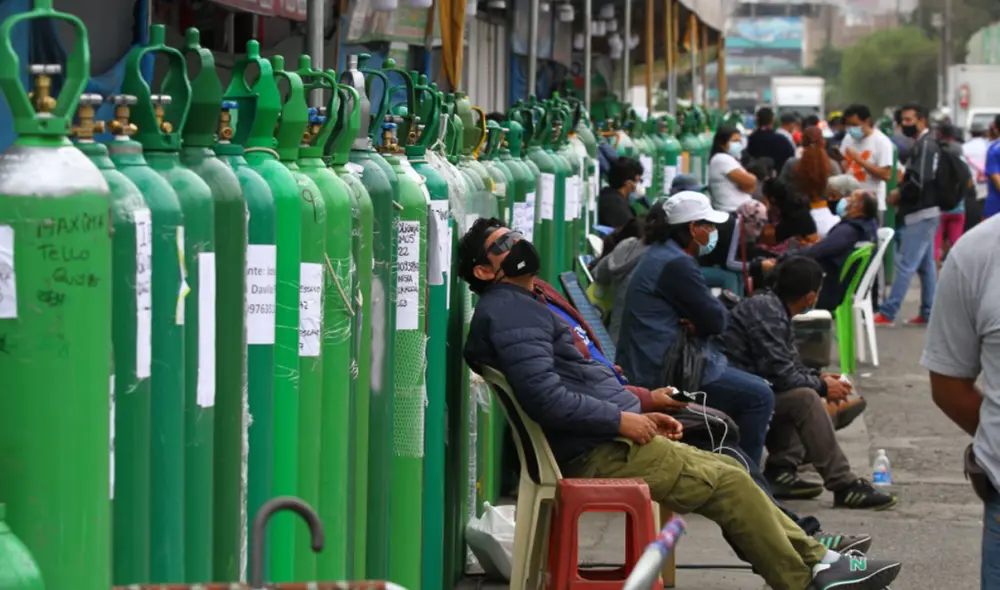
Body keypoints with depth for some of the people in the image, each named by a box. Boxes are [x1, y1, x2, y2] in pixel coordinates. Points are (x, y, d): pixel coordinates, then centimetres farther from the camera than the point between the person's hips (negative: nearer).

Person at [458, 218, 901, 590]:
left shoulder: (523, 308, 21)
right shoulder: (509, 312, -14)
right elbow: (545, 397, -26)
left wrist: (639, 416, 15)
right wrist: (621, 420, -18)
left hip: (610, 441, 11)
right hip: (598, 455, -11)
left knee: (729, 472, 11)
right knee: (728, 483, -10)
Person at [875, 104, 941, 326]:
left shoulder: (925, 145, -15)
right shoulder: (924, 144, 16)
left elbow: (919, 181, -24)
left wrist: (899, 194, -9)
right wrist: (902, 194, 6)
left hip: (920, 215, -11)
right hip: (926, 213, 11)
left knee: (905, 265, -9)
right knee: (926, 264, 12)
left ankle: (887, 313, -10)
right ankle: (929, 313, 16)